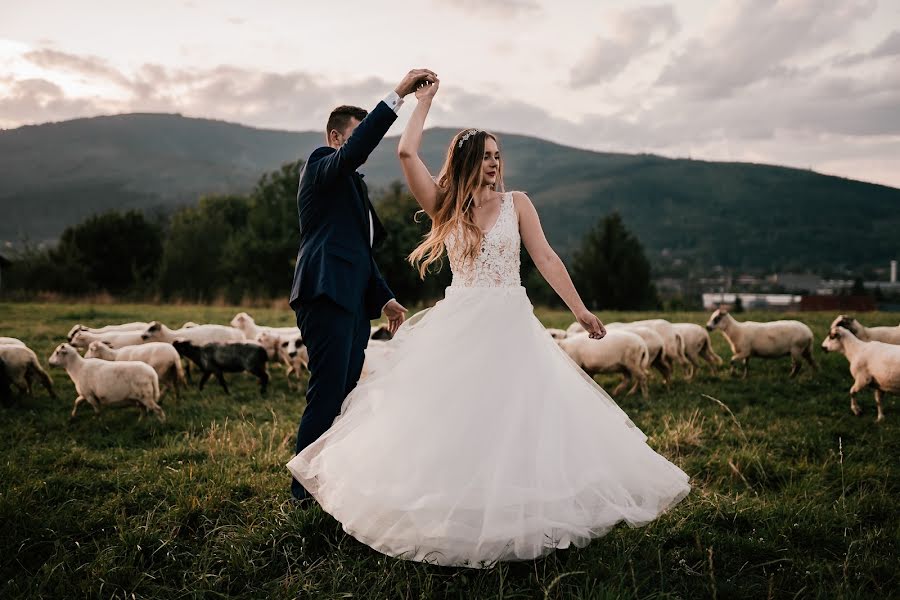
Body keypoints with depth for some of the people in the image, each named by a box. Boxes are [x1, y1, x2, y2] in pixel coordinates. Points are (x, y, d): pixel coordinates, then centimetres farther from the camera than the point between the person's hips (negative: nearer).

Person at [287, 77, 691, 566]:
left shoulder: (516, 203, 4)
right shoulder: (444, 206, 4)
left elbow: (546, 259, 3)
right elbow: (406, 152, -4)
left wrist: (579, 309, -2)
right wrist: (424, 100, 6)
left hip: (510, 325, 0)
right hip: (458, 326, 1)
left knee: (518, 423, -2)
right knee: (449, 422, 1)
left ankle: (521, 516, 11)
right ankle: (452, 518, 15)